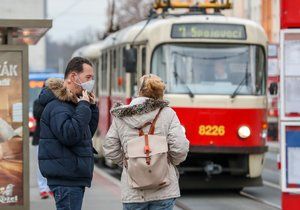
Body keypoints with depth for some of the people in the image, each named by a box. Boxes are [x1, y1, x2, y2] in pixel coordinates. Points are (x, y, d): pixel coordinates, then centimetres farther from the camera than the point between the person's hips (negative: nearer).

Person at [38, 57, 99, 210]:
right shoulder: (57, 106, -16)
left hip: (74, 177, 10)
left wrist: (92, 107, 8)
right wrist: (83, 107, -22)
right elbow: (69, 135, -28)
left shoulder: (71, 103, 17)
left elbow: (88, 133, 21)